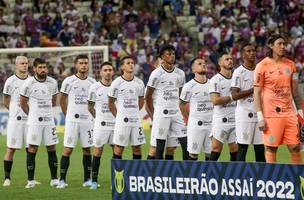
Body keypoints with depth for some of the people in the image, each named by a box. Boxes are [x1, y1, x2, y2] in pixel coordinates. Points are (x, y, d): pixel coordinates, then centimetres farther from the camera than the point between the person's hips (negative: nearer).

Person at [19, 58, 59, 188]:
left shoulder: (52, 83, 4)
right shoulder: (29, 83, -8)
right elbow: (23, 103, 1)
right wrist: (32, 115, 6)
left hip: (49, 120, 4)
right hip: (34, 122, -4)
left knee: (52, 149, 5)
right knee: (32, 149, -3)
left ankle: (54, 179, 11)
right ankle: (30, 180, 2)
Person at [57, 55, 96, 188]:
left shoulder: (92, 82, 7)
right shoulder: (69, 81, -3)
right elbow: (62, 100, 6)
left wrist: (90, 115, 13)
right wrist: (68, 115, 8)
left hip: (87, 120, 3)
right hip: (72, 120, -3)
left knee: (87, 149, 6)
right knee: (67, 150, -5)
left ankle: (87, 179, 12)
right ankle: (62, 180, -2)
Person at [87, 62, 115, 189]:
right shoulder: (95, 88, -2)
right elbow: (90, 107, 8)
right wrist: (98, 118, 5)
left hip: (115, 124, 2)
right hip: (101, 124, -2)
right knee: (98, 151, 1)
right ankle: (94, 181, 6)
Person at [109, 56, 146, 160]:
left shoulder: (139, 83, 6)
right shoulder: (117, 83, -6)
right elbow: (111, 103, 1)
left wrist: (134, 113, 12)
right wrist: (119, 116, 2)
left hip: (136, 120, 4)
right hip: (122, 121, -4)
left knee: (137, 147, 5)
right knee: (119, 147, -2)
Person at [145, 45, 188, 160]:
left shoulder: (180, 73, 9)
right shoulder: (157, 74, -6)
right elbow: (148, 96, -1)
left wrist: (175, 106, 15)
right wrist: (153, 115, -2)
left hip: (176, 112, 5)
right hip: (161, 113, -5)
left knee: (185, 143, -1)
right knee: (160, 146, -2)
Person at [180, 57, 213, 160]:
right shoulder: (189, 86, -6)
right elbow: (182, 104, 3)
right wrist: (189, 119, 5)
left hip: (211, 124, 4)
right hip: (195, 124, -4)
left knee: (210, 154, 4)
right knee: (193, 153, -2)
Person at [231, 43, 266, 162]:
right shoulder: (239, 72, -5)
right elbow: (235, 95, -13)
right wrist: (253, 90, -16)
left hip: (259, 114, 6)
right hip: (244, 115, -6)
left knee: (260, 148, 6)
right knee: (242, 148, -3)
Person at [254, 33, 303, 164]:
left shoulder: (290, 64, 11)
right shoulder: (262, 66, -3)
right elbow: (257, 93, -4)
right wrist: (260, 117, -10)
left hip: (289, 113, 5)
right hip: (271, 114, -4)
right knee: (271, 149, -1)